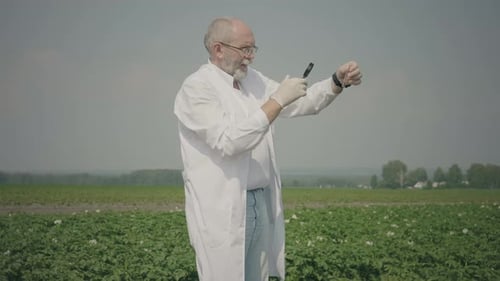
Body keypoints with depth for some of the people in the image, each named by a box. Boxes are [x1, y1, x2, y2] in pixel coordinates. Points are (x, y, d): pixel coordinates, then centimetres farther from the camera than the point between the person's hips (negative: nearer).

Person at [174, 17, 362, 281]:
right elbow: (229, 141, -22)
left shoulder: (253, 80, 12)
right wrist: (277, 101, -21)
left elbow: (302, 103, 16)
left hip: (262, 203, 7)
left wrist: (337, 81, -2)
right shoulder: (196, 88, -10)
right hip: (222, 211, -7)